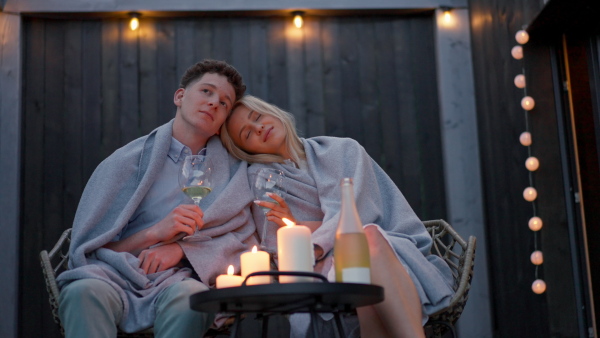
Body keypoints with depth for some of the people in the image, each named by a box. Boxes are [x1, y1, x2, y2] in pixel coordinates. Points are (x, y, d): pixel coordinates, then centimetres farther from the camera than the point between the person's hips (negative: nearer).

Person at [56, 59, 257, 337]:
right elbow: (87, 248, 4)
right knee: (83, 291, -37)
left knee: (187, 296, -37)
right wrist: (155, 233, -12)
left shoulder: (231, 170, 15)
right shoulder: (127, 161, 8)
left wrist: (182, 248, -9)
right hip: (117, 277, -1)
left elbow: (246, 241, 7)